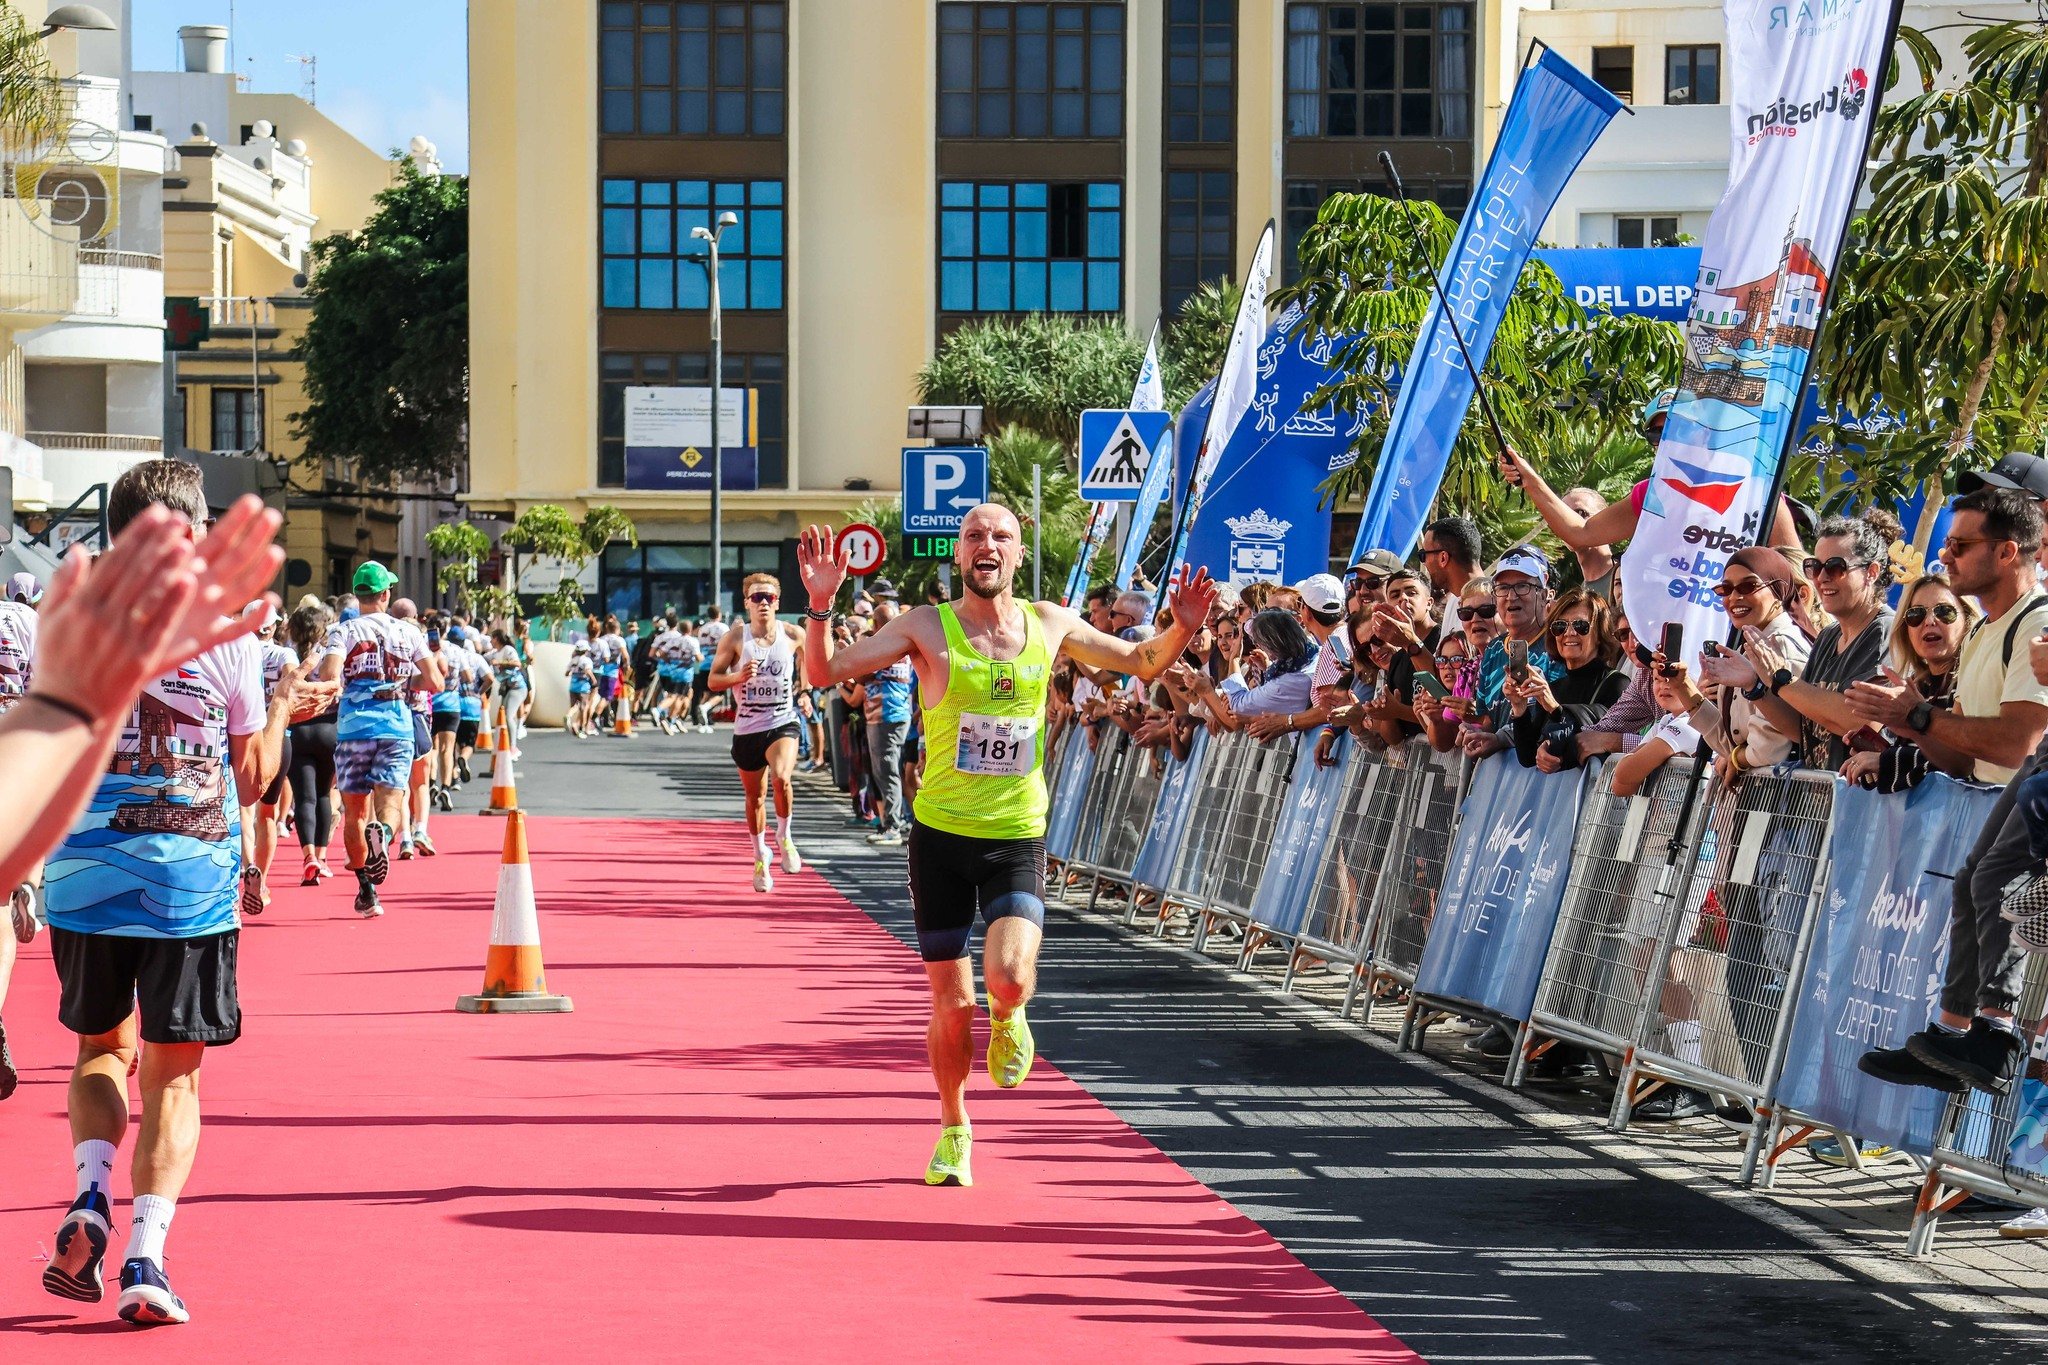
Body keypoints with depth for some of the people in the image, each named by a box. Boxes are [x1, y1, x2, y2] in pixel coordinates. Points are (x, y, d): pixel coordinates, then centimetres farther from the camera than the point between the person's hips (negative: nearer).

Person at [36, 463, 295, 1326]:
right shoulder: (227, 628, -2)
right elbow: (250, 779, 3)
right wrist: (283, 709, 19)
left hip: (85, 876, 2)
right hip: (192, 881, -2)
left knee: (101, 1048, 21)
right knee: (173, 1071, 6)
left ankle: (90, 1197, -1)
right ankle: (144, 1258, -4)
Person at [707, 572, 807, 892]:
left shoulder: (793, 635, -2)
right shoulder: (734, 639, -5)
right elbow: (713, 680, -2)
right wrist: (739, 676, -22)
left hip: (783, 722, -1)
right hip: (746, 728, 1)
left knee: (781, 778, -28)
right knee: (755, 796, 12)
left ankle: (784, 836, -3)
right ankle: (760, 856, 34)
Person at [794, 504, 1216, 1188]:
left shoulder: (1050, 624, 3)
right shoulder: (926, 626, -4)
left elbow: (1141, 664, 16)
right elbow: (823, 672, -7)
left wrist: (1181, 630, -4)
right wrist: (820, 604, -24)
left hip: (1019, 839, 1)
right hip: (941, 836, -1)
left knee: (1008, 978, -22)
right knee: (952, 1005, 4)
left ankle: (1009, 1019, 17)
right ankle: (954, 1129, 30)